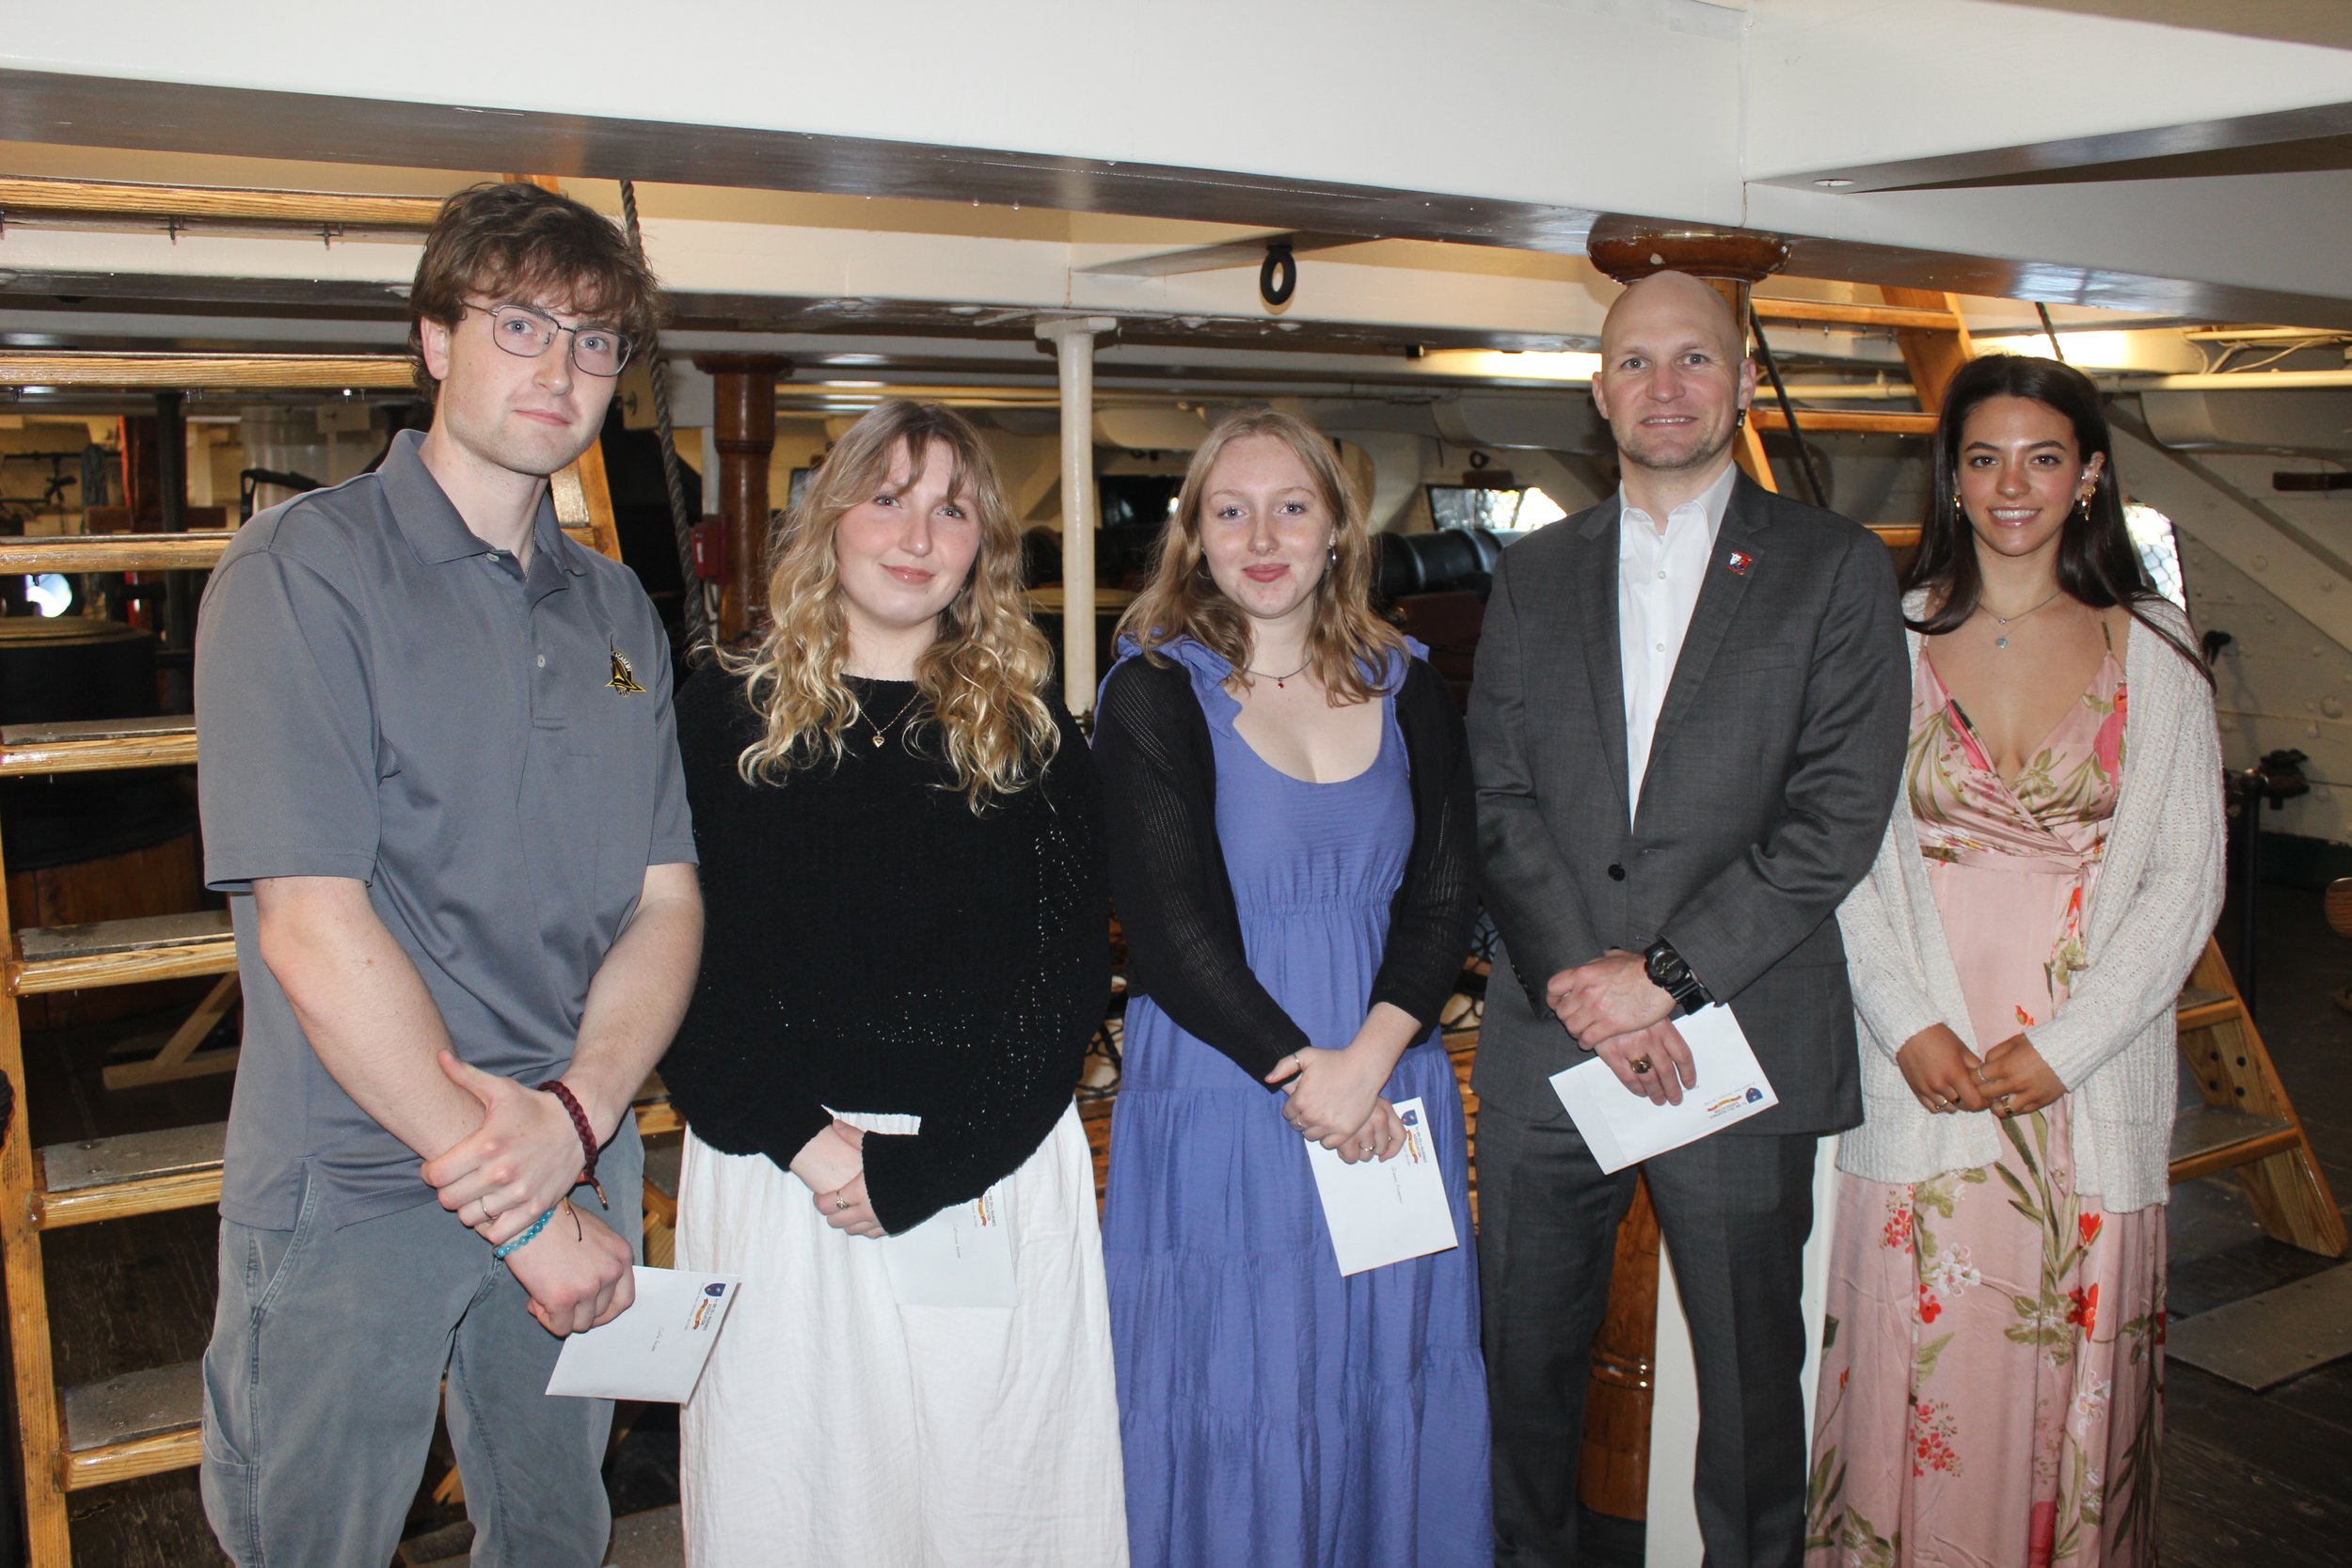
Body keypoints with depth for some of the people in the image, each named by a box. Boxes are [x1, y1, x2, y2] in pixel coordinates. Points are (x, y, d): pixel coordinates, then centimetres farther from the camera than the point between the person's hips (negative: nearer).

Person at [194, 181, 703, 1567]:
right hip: (353, 1189, -5)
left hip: (578, 1175, 6)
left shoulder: (618, 609, 8)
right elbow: (313, 927, -18)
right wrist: (524, 1210, -16)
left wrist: (575, 1114, -15)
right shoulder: (305, 567, -10)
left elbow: (665, 902, 4)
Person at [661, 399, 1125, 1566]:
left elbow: (1072, 971, -2)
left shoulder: (1029, 731, 4)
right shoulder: (723, 716, 4)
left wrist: (920, 1168, -11)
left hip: (992, 1182, 0)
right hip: (776, 1171, 0)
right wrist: (800, 1138, -14)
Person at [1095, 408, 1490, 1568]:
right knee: (1232, 1399, 6)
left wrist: (1367, 1061, -12)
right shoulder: (1154, 694, -4)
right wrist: (1299, 1070, -14)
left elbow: (1443, 897, 2)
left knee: (1386, 1393, 13)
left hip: (1390, 1098, 4)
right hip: (1217, 1108, -3)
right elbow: (1172, 926, -9)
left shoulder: (1405, 689, 7)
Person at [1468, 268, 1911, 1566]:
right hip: (1545, 1038, 3)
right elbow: (1498, 800, 2)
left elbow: (1839, 815, -8)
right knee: (1523, 1359, 13)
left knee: (1750, 1375, 10)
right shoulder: (1533, 574, 10)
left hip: (1738, 1041, -2)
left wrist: (1664, 973, -14)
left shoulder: (1834, 569, 1)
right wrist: (1581, 977, -12)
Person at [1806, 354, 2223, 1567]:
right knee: (1918, 1366, 4)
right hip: (1921, 1075, 0)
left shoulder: (2155, 652, 5)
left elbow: (2184, 877, 2)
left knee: (2072, 1373, 8)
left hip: (2089, 1083, 1)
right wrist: (1909, 1027, -10)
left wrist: (2065, 1047, -8)